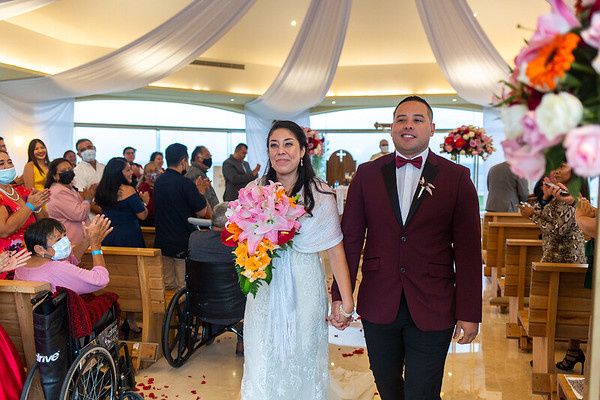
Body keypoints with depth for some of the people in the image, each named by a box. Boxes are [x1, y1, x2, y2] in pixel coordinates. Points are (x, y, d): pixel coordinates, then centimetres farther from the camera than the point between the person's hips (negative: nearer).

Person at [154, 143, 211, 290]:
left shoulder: (159, 181, 7)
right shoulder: (185, 183, -18)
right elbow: (202, 212, -12)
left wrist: (196, 191, 17)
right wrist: (201, 193, 4)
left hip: (162, 242, 7)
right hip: (182, 243, -7)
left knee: (167, 284, 16)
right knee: (185, 286, 3)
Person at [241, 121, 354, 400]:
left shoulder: (320, 194, -7)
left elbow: (335, 250, -7)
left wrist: (347, 301, -9)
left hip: (304, 288, -2)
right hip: (264, 289, 2)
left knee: (302, 361, 12)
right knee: (262, 364, 10)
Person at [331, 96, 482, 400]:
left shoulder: (457, 178, -3)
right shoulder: (367, 174, 1)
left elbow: (468, 251, -4)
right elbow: (350, 238, 2)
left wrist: (469, 313, -5)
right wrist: (340, 295, 0)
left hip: (432, 309, -2)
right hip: (378, 306, 2)